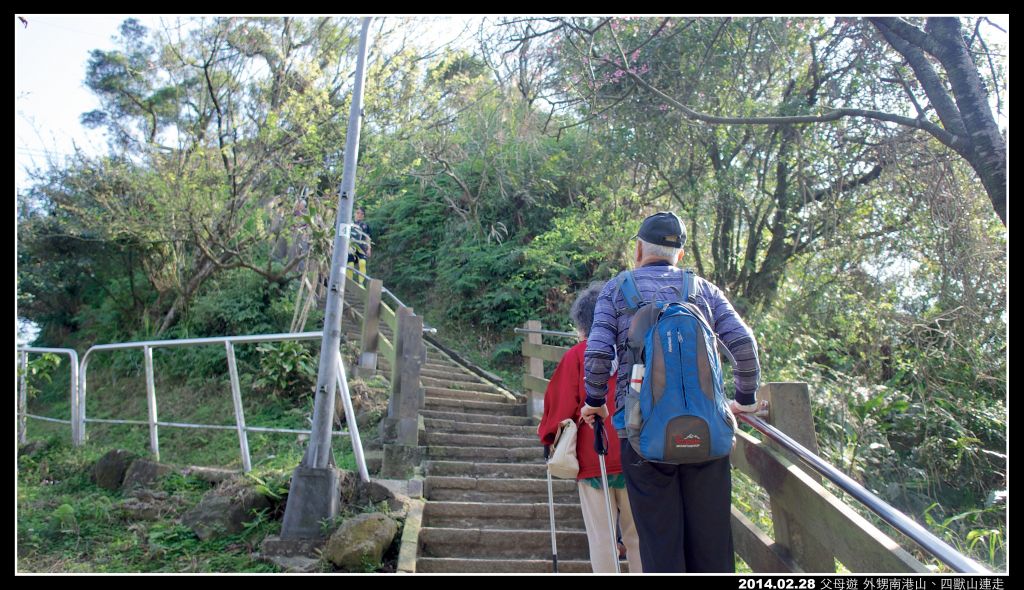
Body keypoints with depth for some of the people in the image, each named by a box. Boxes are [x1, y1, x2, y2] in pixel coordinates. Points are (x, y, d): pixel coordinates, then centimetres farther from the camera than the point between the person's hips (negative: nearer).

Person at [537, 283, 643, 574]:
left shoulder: (577, 355, -6)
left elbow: (560, 404, -5)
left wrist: (548, 435, 12)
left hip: (594, 459, -2)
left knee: (601, 538, 6)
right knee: (637, 535, 13)